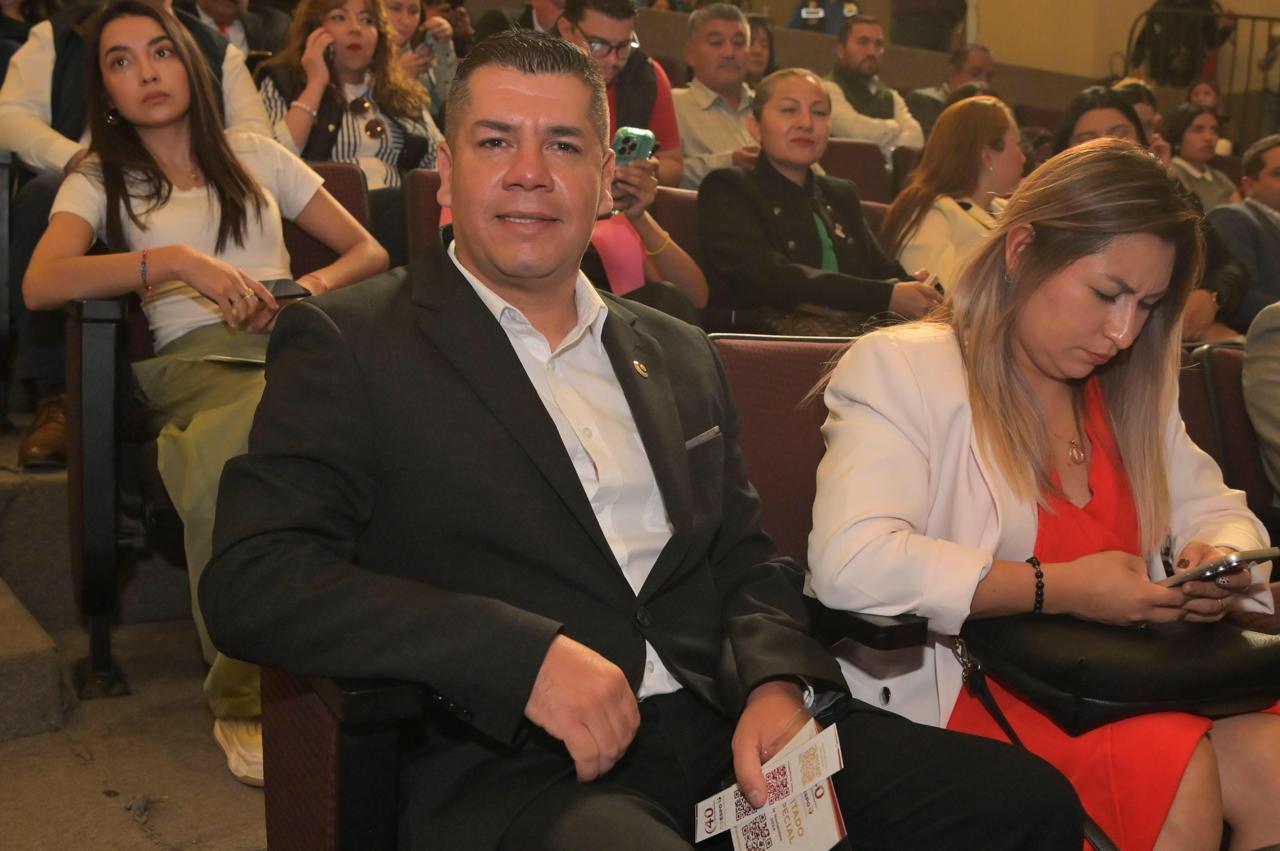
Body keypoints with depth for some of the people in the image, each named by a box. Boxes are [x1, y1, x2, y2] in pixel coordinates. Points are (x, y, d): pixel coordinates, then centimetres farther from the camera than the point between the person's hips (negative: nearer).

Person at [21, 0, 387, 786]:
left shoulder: (255, 155, 23)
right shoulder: (102, 181, 17)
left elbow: (369, 251, 20)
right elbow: (40, 285, -4)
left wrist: (308, 289, -2)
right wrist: (177, 261, -16)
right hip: (197, 361, -1)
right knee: (224, 462, -39)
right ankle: (244, 698, -26)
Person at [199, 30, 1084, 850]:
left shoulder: (681, 355, 17)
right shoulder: (348, 343, 1)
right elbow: (250, 580, -10)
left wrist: (775, 686, -5)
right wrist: (530, 655, -19)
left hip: (723, 731, 5)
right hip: (511, 767, -4)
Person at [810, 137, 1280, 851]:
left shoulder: (1129, 391, 16)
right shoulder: (902, 367, -8)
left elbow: (1216, 511, 23)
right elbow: (850, 564, -22)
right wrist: (1059, 589, -22)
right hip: (956, 682, -6)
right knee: (1181, 777, -27)